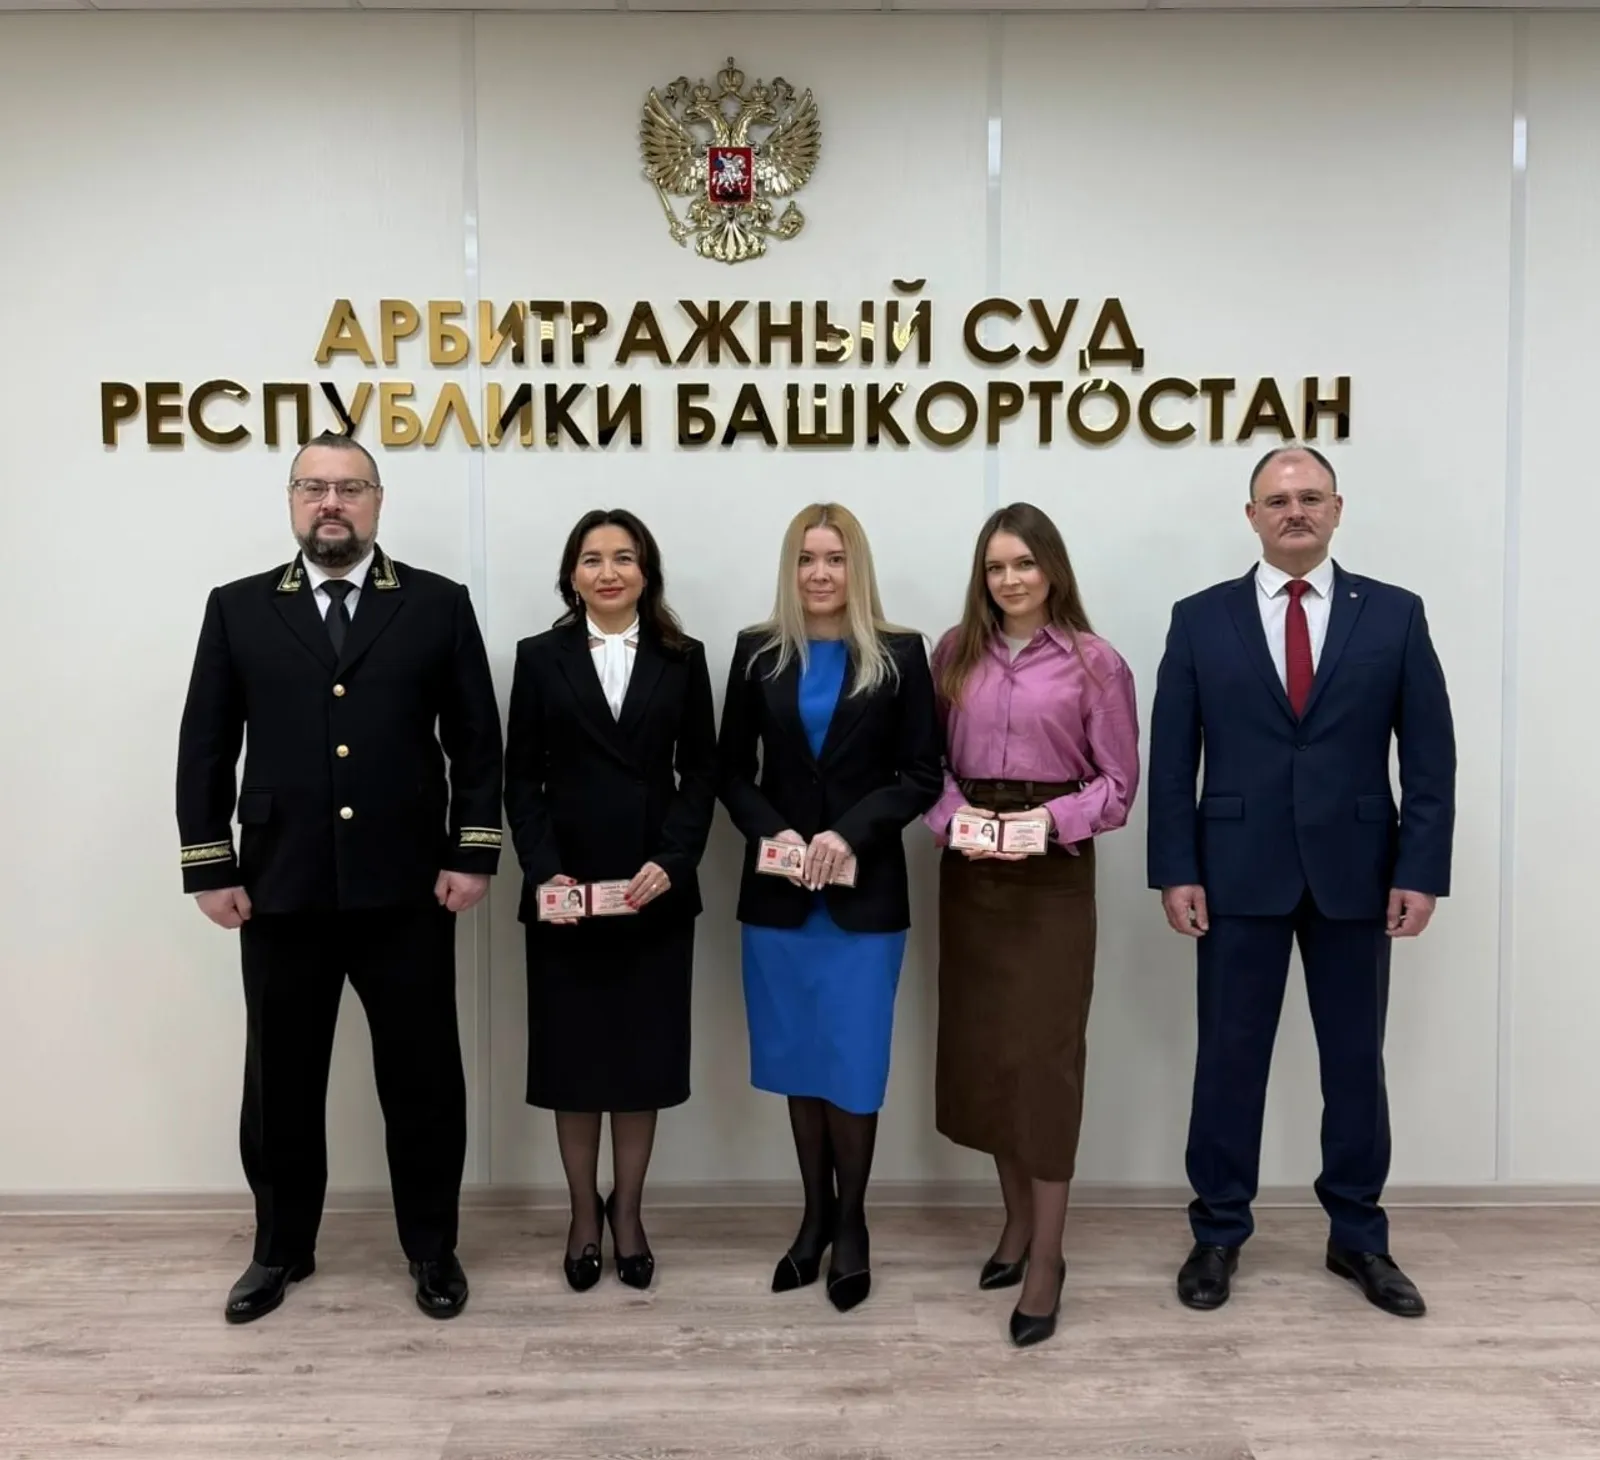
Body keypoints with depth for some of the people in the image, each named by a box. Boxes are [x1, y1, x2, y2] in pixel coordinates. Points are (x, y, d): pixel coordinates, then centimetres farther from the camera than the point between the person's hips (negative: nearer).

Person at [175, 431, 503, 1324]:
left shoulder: (439, 605, 3)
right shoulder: (238, 610, 7)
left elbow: (479, 742, 2)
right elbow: (205, 748, 6)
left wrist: (473, 855, -5)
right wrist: (210, 867, 0)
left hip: (406, 890, -1)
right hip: (280, 891, 2)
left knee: (424, 1078, 8)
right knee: (281, 1080, 13)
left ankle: (433, 1248, 26)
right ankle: (282, 1248, 32)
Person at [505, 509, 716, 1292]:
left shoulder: (682, 659, 5)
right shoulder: (540, 657, 4)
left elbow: (701, 774, 2)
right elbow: (521, 779, 1)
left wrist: (672, 861, -12)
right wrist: (544, 871, -12)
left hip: (656, 890, 1)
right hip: (564, 888, 0)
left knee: (643, 1053, 8)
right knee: (572, 1056, 7)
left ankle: (627, 1212, 25)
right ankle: (583, 1214, 25)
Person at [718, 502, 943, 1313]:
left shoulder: (899, 655, -1)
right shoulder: (758, 651, 4)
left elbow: (921, 777, -3)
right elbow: (732, 770, 5)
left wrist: (849, 833, -16)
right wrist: (774, 831, -12)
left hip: (865, 891, -2)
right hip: (777, 891, 2)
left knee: (853, 1064, 2)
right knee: (797, 1061, 11)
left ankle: (851, 1223, 22)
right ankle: (815, 1214, 27)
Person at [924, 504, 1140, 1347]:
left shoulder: (1095, 662, -3)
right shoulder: (955, 653, 6)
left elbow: (1119, 781, -3)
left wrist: (1055, 817, -19)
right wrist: (953, 814, -13)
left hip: (1054, 873, -4)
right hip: (969, 869, 4)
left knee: (1042, 1053, -3)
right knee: (980, 1047, 10)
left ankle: (1046, 1257, 8)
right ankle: (1018, 1220, 29)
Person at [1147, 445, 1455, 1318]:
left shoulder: (1395, 615, 3)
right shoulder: (1200, 621, 2)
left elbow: (1429, 757, 1)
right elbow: (1171, 760, 0)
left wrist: (1421, 871, -6)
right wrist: (1176, 870, -6)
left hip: (1355, 874, 1)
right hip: (1238, 875, -1)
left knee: (1355, 1061, 11)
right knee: (1229, 1058, 7)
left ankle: (1357, 1237, 27)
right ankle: (1218, 1233, 22)